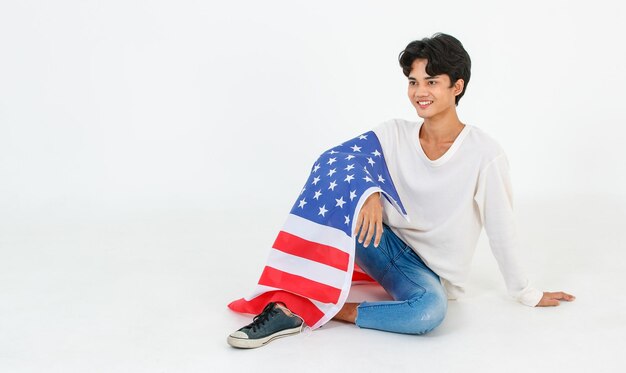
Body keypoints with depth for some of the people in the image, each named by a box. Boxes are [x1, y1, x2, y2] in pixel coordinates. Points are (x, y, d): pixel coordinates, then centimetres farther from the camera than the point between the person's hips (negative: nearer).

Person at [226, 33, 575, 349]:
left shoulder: (485, 154, -15)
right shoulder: (394, 134, -5)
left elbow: (501, 230, -8)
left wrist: (527, 294, 0)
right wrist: (370, 192, -28)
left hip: (429, 272, -2)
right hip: (384, 244, 3)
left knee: (430, 311, -38)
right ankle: (288, 304, -27)